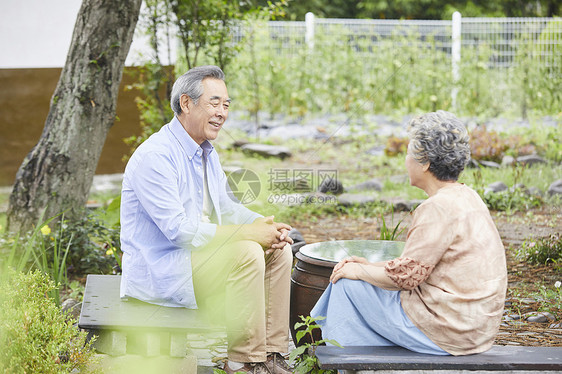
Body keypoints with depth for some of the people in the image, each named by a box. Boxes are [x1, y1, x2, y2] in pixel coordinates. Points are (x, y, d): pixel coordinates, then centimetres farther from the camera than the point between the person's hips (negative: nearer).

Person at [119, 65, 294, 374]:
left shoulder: (206, 152, 13)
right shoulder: (156, 156, -20)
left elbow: (224, 206, 19)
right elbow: (177, 228, -26)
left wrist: (262, 224, -4)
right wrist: (246, 232, -24)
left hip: (199, 254, 10)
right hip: (160, 269, -10)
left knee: (278, 249, 0)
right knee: (246, 253, -27)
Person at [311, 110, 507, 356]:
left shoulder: (440, 207, -21)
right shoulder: (465, 197, 10)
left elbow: (404, 275, -18)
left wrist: (358, 271, -2)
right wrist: (371, 266, 12)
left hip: (447, 330, -10)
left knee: (348, 285, 1)